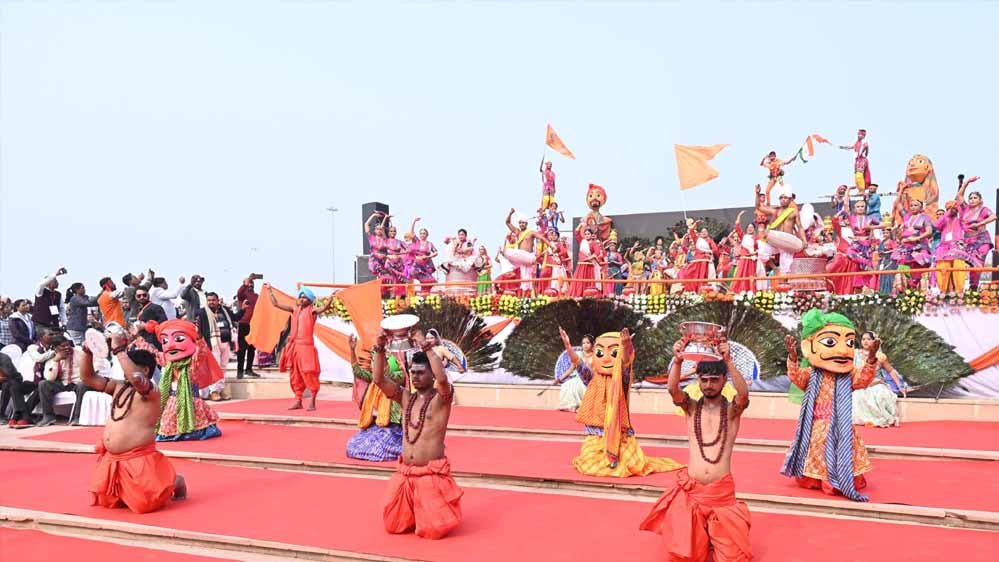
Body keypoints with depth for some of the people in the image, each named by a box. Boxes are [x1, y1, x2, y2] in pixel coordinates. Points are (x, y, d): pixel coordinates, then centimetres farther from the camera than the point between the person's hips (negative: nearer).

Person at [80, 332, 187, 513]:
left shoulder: (151, 392, -14)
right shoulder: (119, 387, 10)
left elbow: (136, 377, -36)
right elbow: (87, 377, 13)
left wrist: (119, 349, -28)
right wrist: (88, 351, -3)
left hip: (138, 460, -8)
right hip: (112, 459, 8)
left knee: (144, 503, -12)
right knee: (105, 499, 15)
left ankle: (174, 482, 16)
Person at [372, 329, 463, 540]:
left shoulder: (441, 398, -7)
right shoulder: (405, 398, 8)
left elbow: (443, 378, -30)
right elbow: (378, 379, -1)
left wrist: (426, 346, -31)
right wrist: (380, 348, -13)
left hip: (432, 474, -5)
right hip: (404, 474, 6)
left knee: (433, 529, -8)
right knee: (393, 525, 7)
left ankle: (435, 510, 25)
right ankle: (416, 513, 36)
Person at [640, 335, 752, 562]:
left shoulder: (732, 409, -2)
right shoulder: (691, 407, 2)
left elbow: (744, 393, -24)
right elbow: (672, 389, -17)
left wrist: (728, 362, -38)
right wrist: (677, 360, -35)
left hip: (722, 491, -1)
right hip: (690, 489, 1)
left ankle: (713, 533, 31)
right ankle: (699, 533, 33)